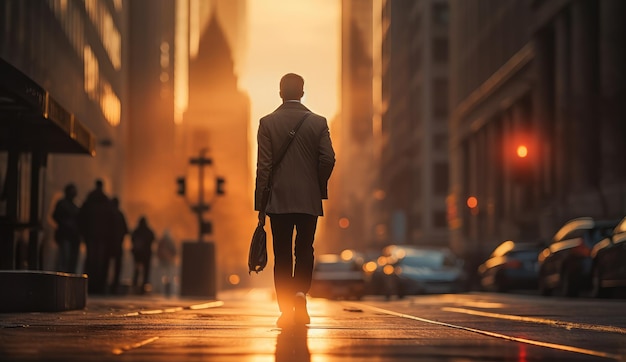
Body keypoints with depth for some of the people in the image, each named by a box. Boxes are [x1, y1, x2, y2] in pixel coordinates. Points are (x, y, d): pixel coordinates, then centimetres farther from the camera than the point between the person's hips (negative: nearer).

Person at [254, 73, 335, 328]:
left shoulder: (267, 123, -2)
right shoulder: (318, 122, 0)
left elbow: (263, 166, -4)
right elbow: (328, 159, -6)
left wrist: (260, 204, -1)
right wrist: (319, 187, 12)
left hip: (278, 199, -1)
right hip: (309, 199, 1)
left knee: (282, 255, 5)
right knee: (305, 250, 13)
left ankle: (286, 310, 3)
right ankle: (300, 292, -10)